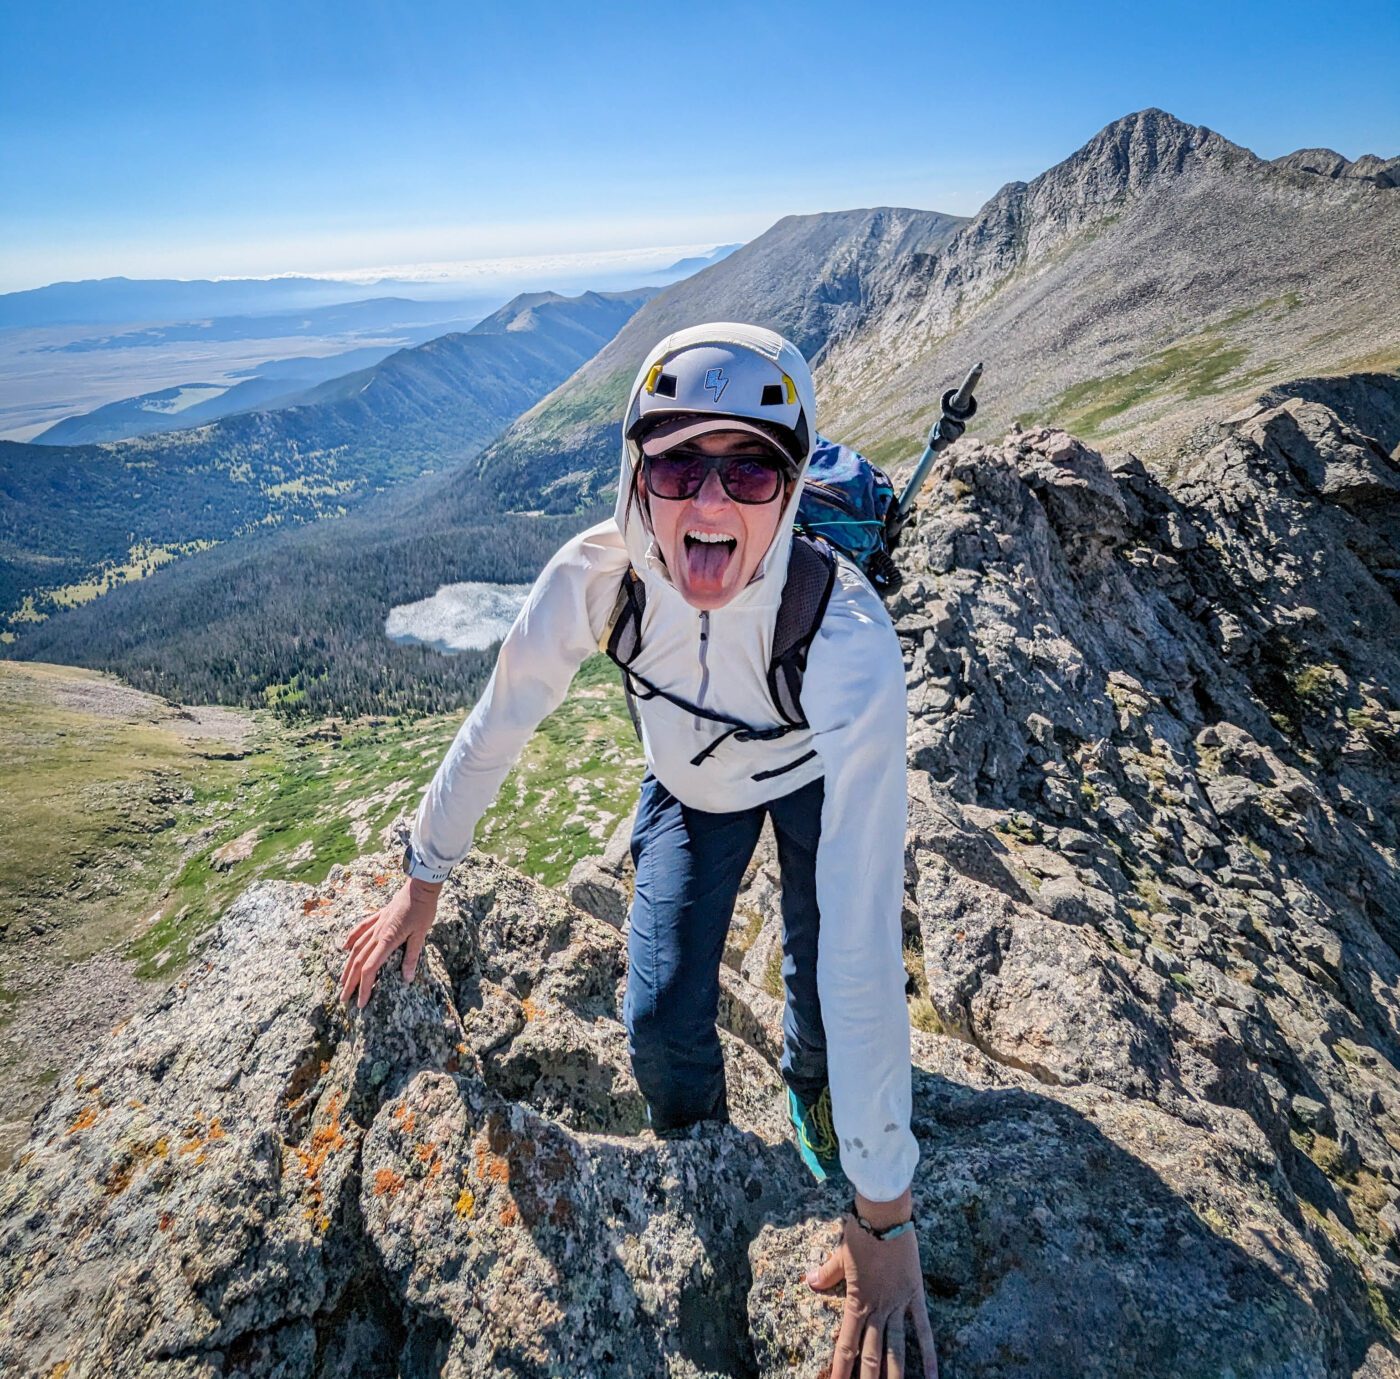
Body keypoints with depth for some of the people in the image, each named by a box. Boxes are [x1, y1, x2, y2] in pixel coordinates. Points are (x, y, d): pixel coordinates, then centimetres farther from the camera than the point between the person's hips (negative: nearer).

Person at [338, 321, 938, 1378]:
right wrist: (421, 887, -3)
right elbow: (496, 728, -16)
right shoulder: (596, 574, -33)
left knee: (828, 1012, -8)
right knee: (663, 1025, -7)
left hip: (810, 777, -1)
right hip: (691, 784, 2)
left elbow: (863, 942, -42)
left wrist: (884, 1210, -36)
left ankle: (810, 1094, 34)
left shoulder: (848, 637, -42)